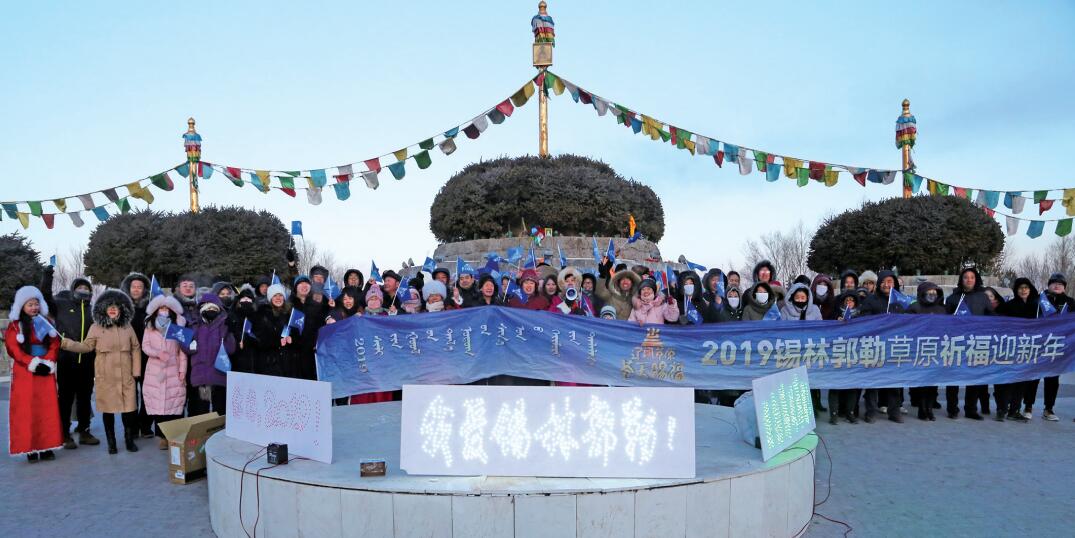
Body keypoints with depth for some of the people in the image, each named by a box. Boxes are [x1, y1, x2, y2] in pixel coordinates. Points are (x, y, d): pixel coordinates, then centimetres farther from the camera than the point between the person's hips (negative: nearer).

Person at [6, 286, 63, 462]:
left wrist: (48, 362, -10)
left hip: (46, 371, 3)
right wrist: (32, 363, -16)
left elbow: (55, 344, 6)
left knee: (47, 408, 1)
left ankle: (47, 446, 6)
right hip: (25, 372, -3)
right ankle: (30, 448, 0)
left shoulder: (47, 323, 11)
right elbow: (14, 349, -6)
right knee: (27, 410, -2)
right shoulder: (15, 326, 2)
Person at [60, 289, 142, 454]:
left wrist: (136, 371, 4)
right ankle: (111, 442, 18)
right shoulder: (96, 327, 1)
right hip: (105, 377, -1)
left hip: (126, 376, 1)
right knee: (108, 409, 6)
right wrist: (65, 343, -11)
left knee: (129, 408, 1)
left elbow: (136, 348, 8)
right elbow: (86, 346, 1)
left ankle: (129, 440, 15)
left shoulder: (127, 327, 5)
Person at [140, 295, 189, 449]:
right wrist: (158, 353, -18)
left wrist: (183, 370, -5)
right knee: (157, 401, -1)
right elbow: (145, 346, 1)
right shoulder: (150, 327, 7)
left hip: (173, 370, -1)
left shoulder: (178, 326, 1)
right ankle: (162, 436, 7)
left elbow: (182, 351, 0)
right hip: (155, 371, 1)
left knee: (174, 400, -6)